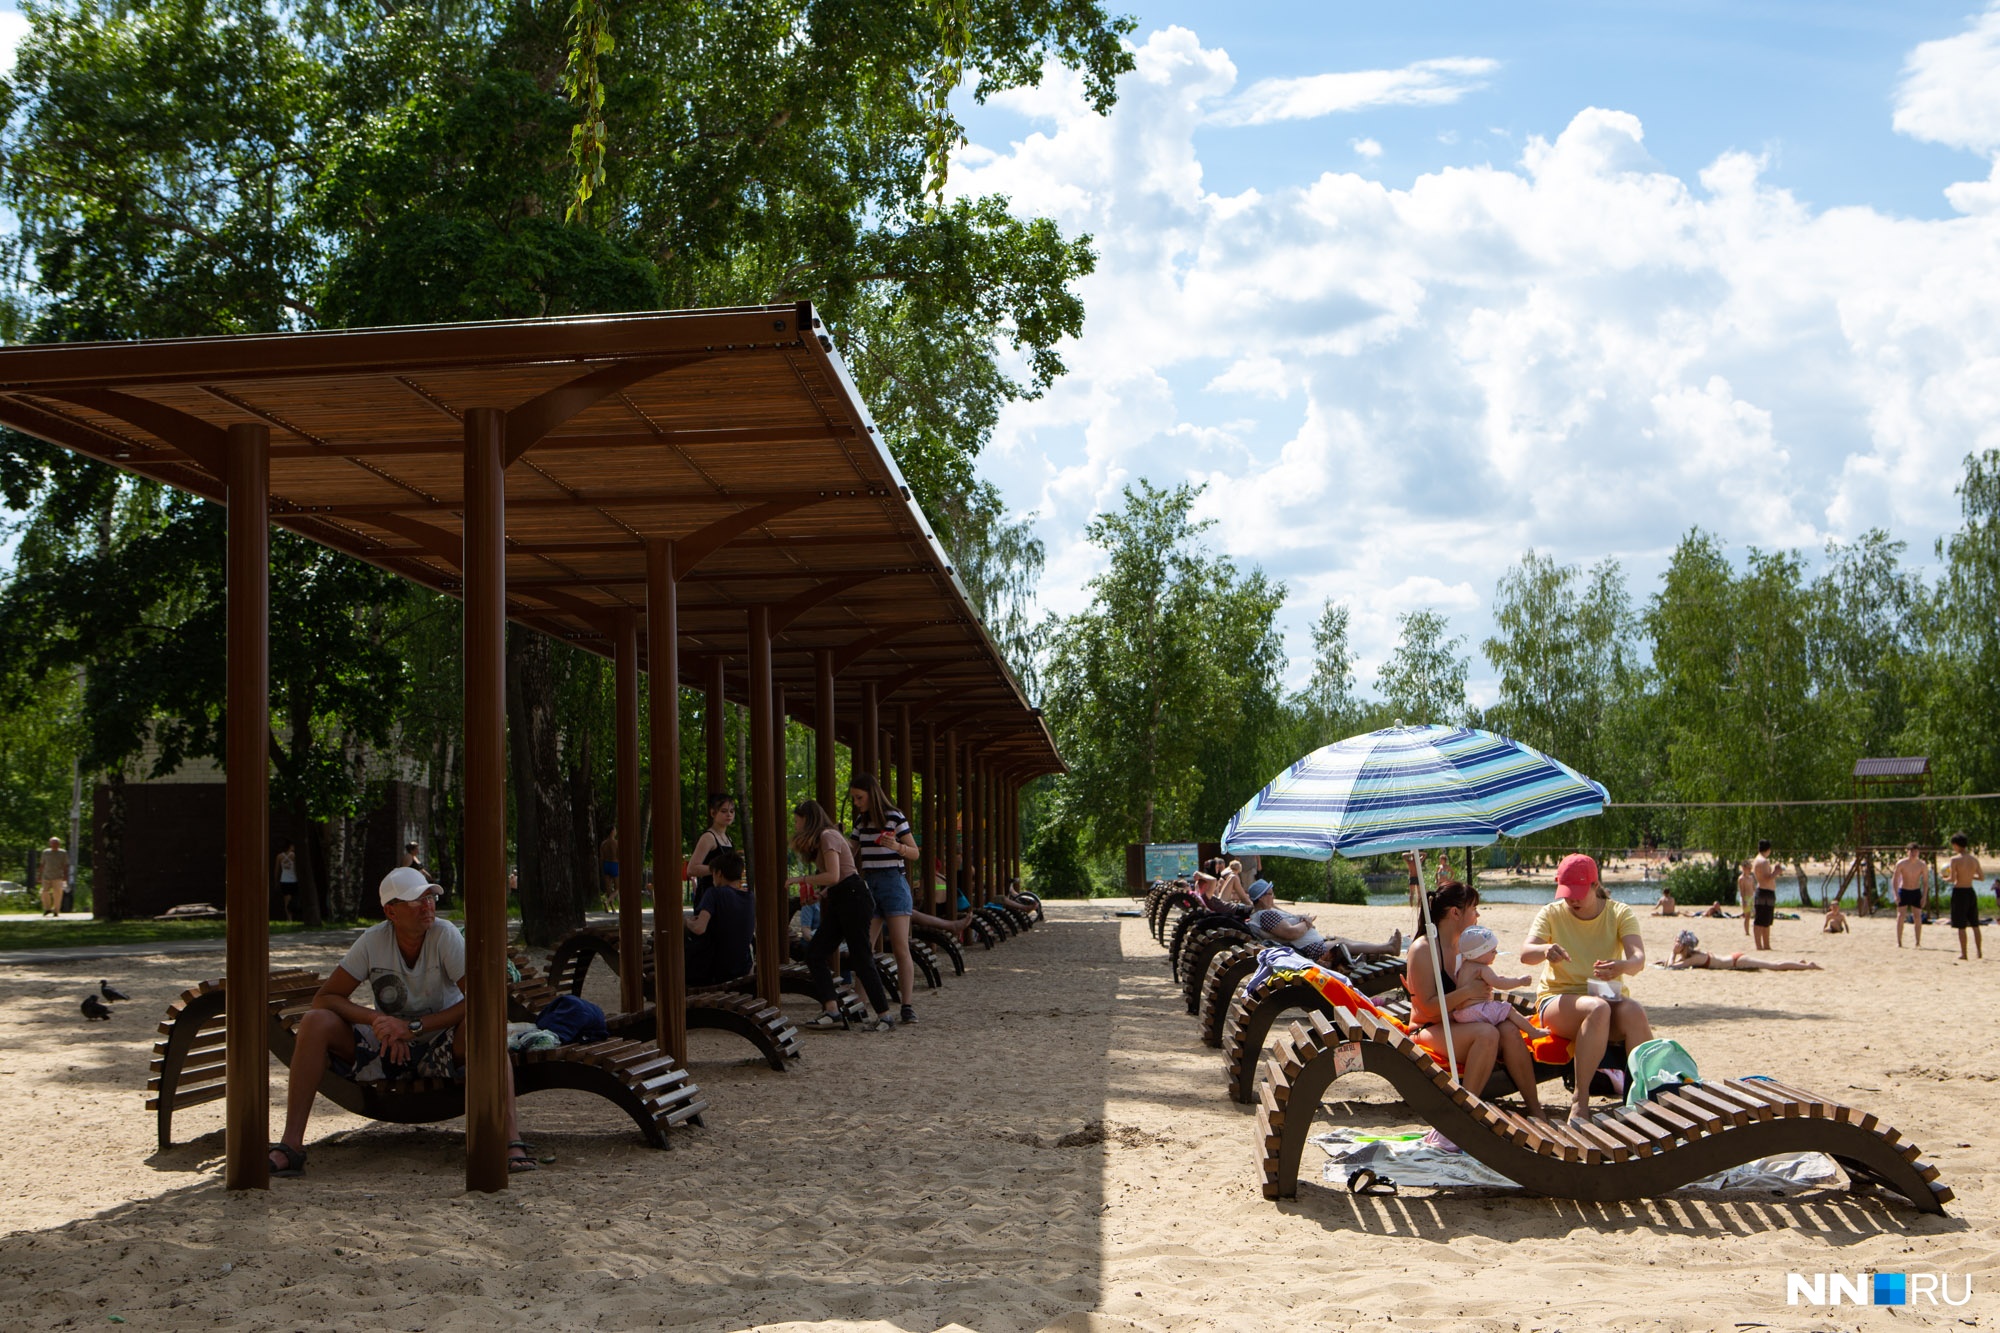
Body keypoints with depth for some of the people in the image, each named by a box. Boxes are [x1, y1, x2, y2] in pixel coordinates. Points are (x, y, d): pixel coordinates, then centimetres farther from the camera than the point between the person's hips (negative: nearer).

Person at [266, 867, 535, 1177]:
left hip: (442, 1048, -3)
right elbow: (324, 999, -8)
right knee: (315, 1023, -18)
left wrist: (414, 1026, -27)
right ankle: (291, 1146, -20)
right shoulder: (373, 941, -8)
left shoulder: (445, 935, -14)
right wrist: (375, 1019, -25)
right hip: (387, 1047, 3)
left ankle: (512, 1139, -43)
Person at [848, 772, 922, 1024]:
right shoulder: (861, 821, 13)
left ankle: (907, 1006, -8)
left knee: (901, 949, -10)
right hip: (868, 885, 5)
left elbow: (915, 853, -1)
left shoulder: (894, 817, -4)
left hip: (893, 883, -5)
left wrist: (896, 846, -20)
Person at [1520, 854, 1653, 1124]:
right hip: (1559, 998, -1)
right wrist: (1545, 950, -39)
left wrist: (1623, 966, -39)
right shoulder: (1551, 914, 2)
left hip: (1609, 995, 1)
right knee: (1597, 1008, -37)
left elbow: (1638, 959, -14)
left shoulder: (1619, 913, 3)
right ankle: (1580, 1099, -35)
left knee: (1634, 1011, -35)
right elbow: (1525, 954, -15)